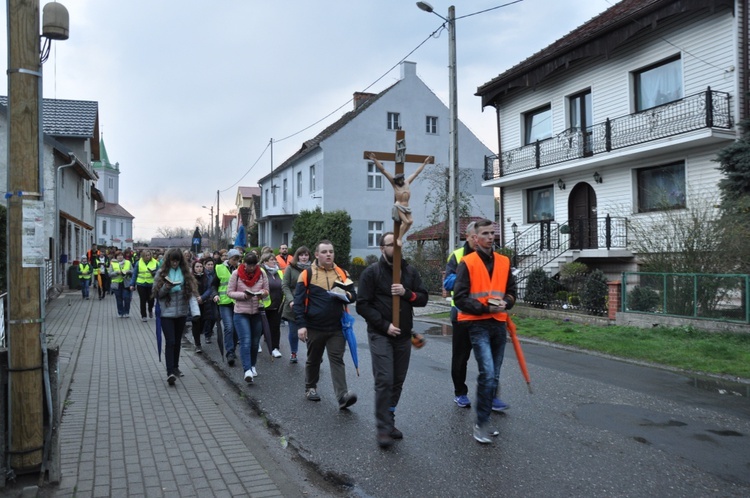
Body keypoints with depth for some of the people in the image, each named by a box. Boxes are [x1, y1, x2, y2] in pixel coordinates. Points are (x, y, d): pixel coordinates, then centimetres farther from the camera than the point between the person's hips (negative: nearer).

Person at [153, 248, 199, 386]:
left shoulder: (186, 272, 3)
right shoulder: (161, 273, -1)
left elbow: (191, 291, 1)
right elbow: (157, 293, 0)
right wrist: (166, 288, -20)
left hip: (182, 312, 3)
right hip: (167, 313, -2)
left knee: (177, 341, 14)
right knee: (170, 341, -9)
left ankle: (175, 368, 28)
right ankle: (170, 372, -10)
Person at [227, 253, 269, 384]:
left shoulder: (262, 274, 2)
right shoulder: (236, 274, -5)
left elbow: (266, 291, 8)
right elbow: (229, 292, -3)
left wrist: (262, 293, -16)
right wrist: (243, 295, -18)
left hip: (257, 312, 3)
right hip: (241, 312, -3)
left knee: (255, 342, 12)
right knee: (245, 342, -13)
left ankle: (252, 366, 30)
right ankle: (247, 370, -16)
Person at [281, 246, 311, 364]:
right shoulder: (290, 268, 1)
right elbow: (285, 286, -2)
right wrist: (291, 300, -13)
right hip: (293, 306, 1)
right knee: (293, 331, 10)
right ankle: (293, 353, 28)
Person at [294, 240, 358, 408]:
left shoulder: (342, 273, 6)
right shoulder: (307, 274, -5)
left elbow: (353, 295, 11)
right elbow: (298, 301, -6)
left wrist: (346, 295, -14)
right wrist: (301, 325, -12)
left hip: (337, 327, 2)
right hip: (314, 328, -1)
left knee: (337, 359, -4)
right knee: (313, 360, 15)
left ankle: (343, 396, -10)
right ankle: (310, 388, 34)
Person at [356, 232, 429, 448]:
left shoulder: (410, 271, 8)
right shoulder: (372, 272, -5)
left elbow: (423, 299, 7)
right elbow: (362, 305, -8)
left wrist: (406, 293, -13)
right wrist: (384, 325, -15)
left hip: (404, 336, 5)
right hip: (380, 335, -4)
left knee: (398, 381, 10)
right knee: (384, 380, -10)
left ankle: (388, 421, 24)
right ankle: (383, 428, -1)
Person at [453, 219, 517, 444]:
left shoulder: (504, 262, 10)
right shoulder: (467, 263, -5)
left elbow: (512, 292, 15)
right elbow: (460, 297, -9)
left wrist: (504, 303, -7)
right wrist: (486, 308, -18)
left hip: (499, 323, 6)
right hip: (478, 324, -6)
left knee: (494, 376, 11)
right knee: (487, 373, -15)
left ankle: (485, 419, 25)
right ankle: (481, 424, -2)